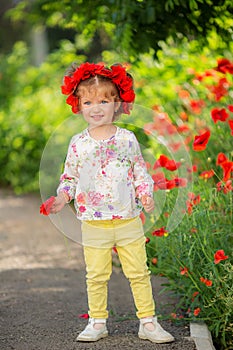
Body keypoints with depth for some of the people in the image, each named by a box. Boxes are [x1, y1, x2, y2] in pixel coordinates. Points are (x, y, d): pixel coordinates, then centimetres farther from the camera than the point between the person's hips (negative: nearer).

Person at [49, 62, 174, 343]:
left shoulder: (127, 139, 1)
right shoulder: (78, 144, 2)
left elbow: (140, 172, 8)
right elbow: (70, 177, 10)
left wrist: (146, 194, -8)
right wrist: (62, 197, -7)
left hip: (128, 220, 0)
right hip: (94, 223, 0)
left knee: (139, 273, 3)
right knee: (96, 276, 6)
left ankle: (148, 322, 12)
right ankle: (97, 322, 18)